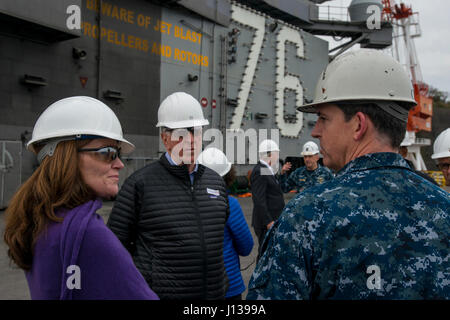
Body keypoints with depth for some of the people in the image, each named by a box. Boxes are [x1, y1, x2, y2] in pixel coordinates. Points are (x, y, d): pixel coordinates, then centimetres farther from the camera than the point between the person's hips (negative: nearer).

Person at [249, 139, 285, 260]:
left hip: (272, 220, 10)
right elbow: (259, 199, -22)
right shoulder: (259, 171, -18)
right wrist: (269, 222, -22)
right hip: (267, 223, -10)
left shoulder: (266, 170, 14)